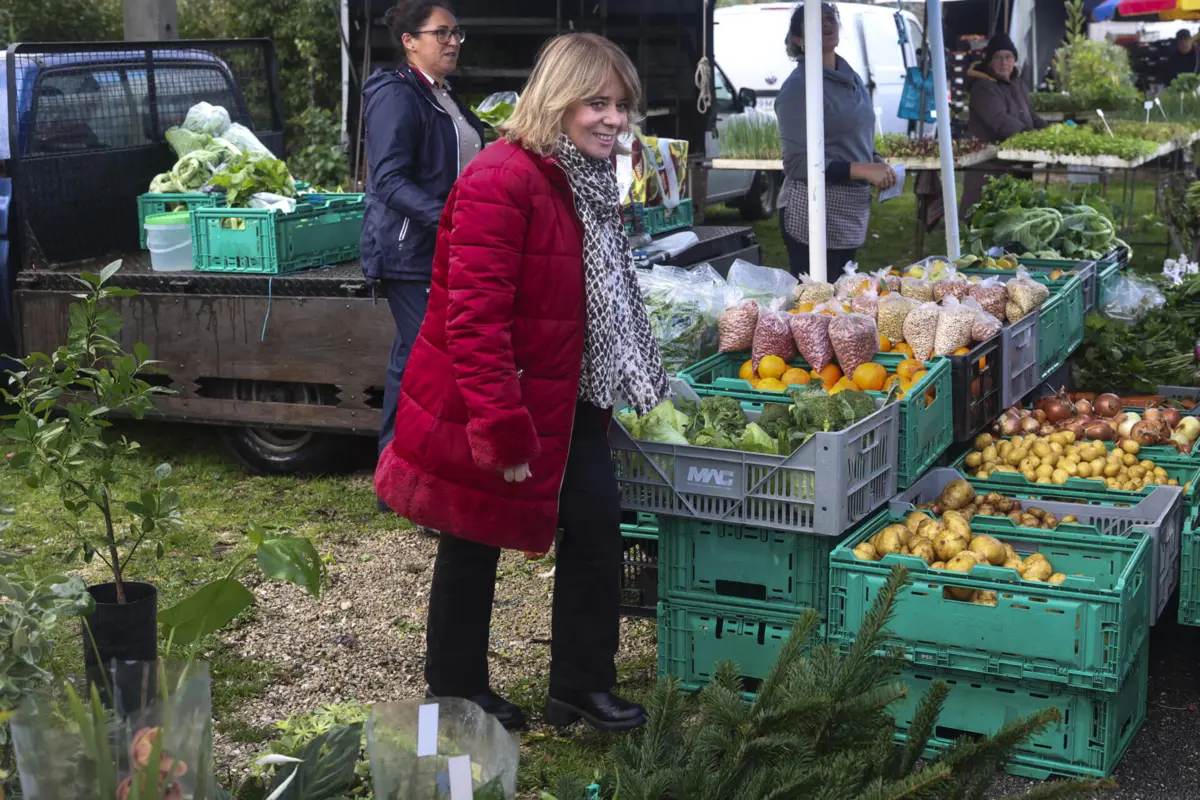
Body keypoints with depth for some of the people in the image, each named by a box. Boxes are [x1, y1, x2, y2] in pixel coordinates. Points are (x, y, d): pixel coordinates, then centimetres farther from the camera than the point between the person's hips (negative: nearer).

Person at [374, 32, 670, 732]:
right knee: (474, 543, 8)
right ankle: (456, 693, 28)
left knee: (598, 524, 8)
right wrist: (504, 433, -26)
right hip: (485, 404, -8)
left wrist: (641, 382, 21)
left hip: (564, 398, 9)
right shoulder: (501, 182, -23)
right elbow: (475, 320, -27)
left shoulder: (591, 182, 7)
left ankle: (581, 686, 23)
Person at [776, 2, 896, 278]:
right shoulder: (798, 86, -13)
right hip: (816, 218, -8)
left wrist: (877, 163, 3)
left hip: (853, 215, 8)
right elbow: (797, 163, -18)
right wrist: (861, 170, -22)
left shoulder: (852, 79, 13)